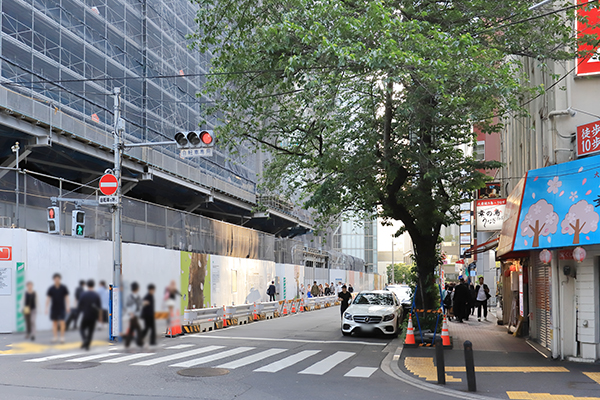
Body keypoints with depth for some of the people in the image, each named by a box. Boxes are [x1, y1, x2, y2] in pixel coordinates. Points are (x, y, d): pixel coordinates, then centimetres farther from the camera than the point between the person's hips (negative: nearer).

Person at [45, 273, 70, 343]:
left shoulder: (64, 288, -2)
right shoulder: (51, 289, -1)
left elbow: (66, 297, 0)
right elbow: (48, 298, 1)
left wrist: (67, 307, -7)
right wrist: (46, 308, -6)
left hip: (62, 308, -1)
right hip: (54, 308, 2)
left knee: (62, 322, -8)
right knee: (54, 322, 6)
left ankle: (62, 337, -4)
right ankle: (55, 337, 13)